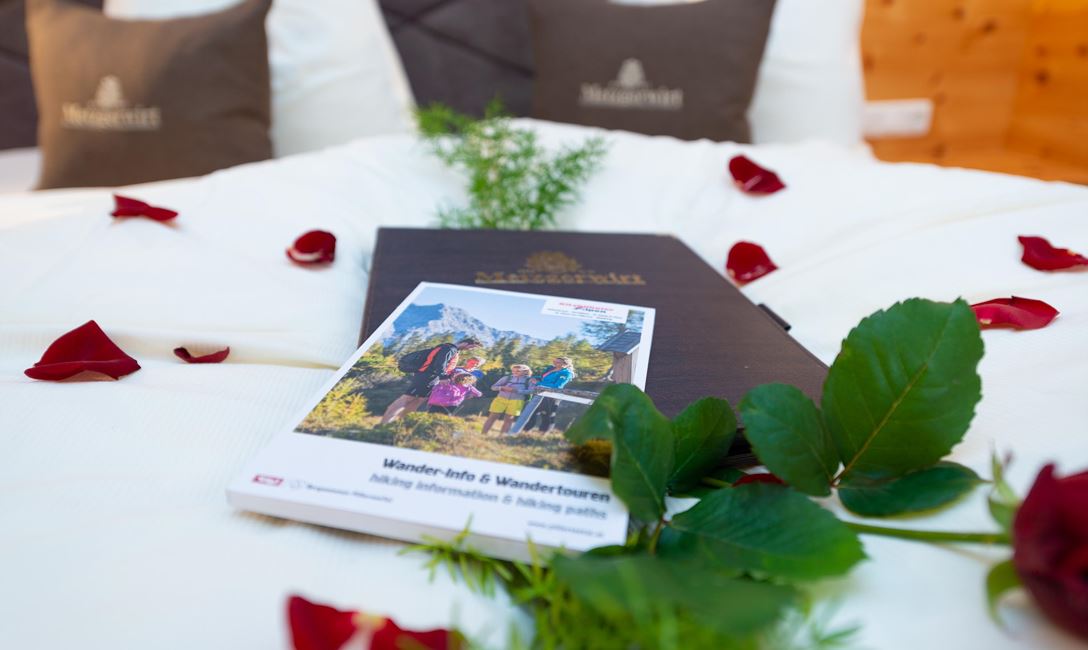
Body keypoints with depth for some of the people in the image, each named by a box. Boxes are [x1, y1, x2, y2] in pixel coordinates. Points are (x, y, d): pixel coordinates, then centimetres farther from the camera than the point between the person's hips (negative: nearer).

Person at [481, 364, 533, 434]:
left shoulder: (529, 380, 3)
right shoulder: (507, 377, 7)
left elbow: (530, 391, -11)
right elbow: (493, 387, 7)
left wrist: (516, 390, -20)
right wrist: (503, 388, -14)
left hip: (516, 401, -1)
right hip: (501, 399, 2)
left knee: (509, 419, 1)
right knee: (493, 416, -1)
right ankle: (483, 434, 4)